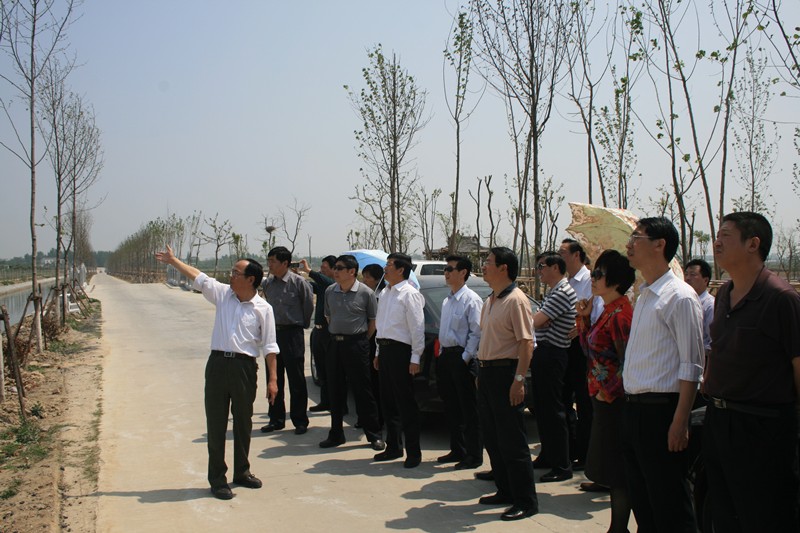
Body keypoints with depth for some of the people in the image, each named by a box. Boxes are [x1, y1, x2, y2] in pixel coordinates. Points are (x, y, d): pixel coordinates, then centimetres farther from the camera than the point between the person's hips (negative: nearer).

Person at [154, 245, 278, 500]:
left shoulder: (263, 308, -3)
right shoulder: (223, 293, 6)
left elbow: (269, 346, -3)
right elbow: (197, 277, 17)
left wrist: (272, 379, -6)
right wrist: (173, 260, 20)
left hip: (245, 367, -2)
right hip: (218, 364, 2)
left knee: (243, 422, 12)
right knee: (216, 422, 3)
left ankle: (242, 472, 29)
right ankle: (217, 479, 11)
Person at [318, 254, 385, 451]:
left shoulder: (365, 293, -8)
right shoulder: (330, 292, 6)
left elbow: (373, 320, 1)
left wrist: (363, 340, 1)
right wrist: (337, 334, 13)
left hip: (356, 344, -5)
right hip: (335, 344, 5)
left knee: (362, 391, -1)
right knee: (335, 390, 9)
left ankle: (374, 435, 9)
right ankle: (336, 434, 20)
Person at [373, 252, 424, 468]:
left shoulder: (409, 294, -11)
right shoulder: (385, 293, 15)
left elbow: (417, 328, -14)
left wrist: (415, 358, -17)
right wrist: (379, 352, 17)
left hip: (400, 350, -8)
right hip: (385, 349, 9)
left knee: (406, 403, -3)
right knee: (388, 401, 14)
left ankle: (413, 452, 5)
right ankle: (393, 447, 25)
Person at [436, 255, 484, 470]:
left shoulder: (471, 299, -12)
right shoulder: (447, 300, 14)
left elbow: (476, 332, -15)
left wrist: (465, 357, -17)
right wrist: (442, 354, 13)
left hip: (461, 357, -9)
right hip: (446, 355, 9)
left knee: (469, 409, -2)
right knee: (451, 407, 14)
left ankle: (474, 455, 4)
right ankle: (457, 450, 25)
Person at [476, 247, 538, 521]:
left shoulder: (516, 300, -14)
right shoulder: (489, 301, 15)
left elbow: (526, 342, -19)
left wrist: (519, 379, -23)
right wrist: (481, 371, 17)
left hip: (506, 372, -9)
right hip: (486, 372, 9)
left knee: (512, 441, -4)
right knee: (492, 437, 14)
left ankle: (526, 501, 5)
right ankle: (505, 491, 26)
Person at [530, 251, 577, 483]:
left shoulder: (562, 293, -15)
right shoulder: (553, 292, 18)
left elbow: (536, 322, -21)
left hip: (551, 355, -10)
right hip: (544, 352, 10)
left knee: (553, 409, -7)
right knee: (541, 408, 15)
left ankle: (563, 466, -1)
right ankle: (547, 456, 26)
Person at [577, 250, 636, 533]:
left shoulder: (620, 313, -18)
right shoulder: (607, 310, 11)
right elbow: (591, 348, 18)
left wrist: (608, 392, -17)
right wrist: (584, 318, 8)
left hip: (614, 403, -10)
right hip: (603, 397, 10)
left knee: (617, 471, 0)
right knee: (610, 469, 16)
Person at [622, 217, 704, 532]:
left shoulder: (679, 297, -12)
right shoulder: (643, 297, 14)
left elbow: (691, 366, -15)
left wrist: (680, 422, -19)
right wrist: (630, 410, 15)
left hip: (661, 411, -9)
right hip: (633, 409, 9)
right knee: (641, 503, 17)